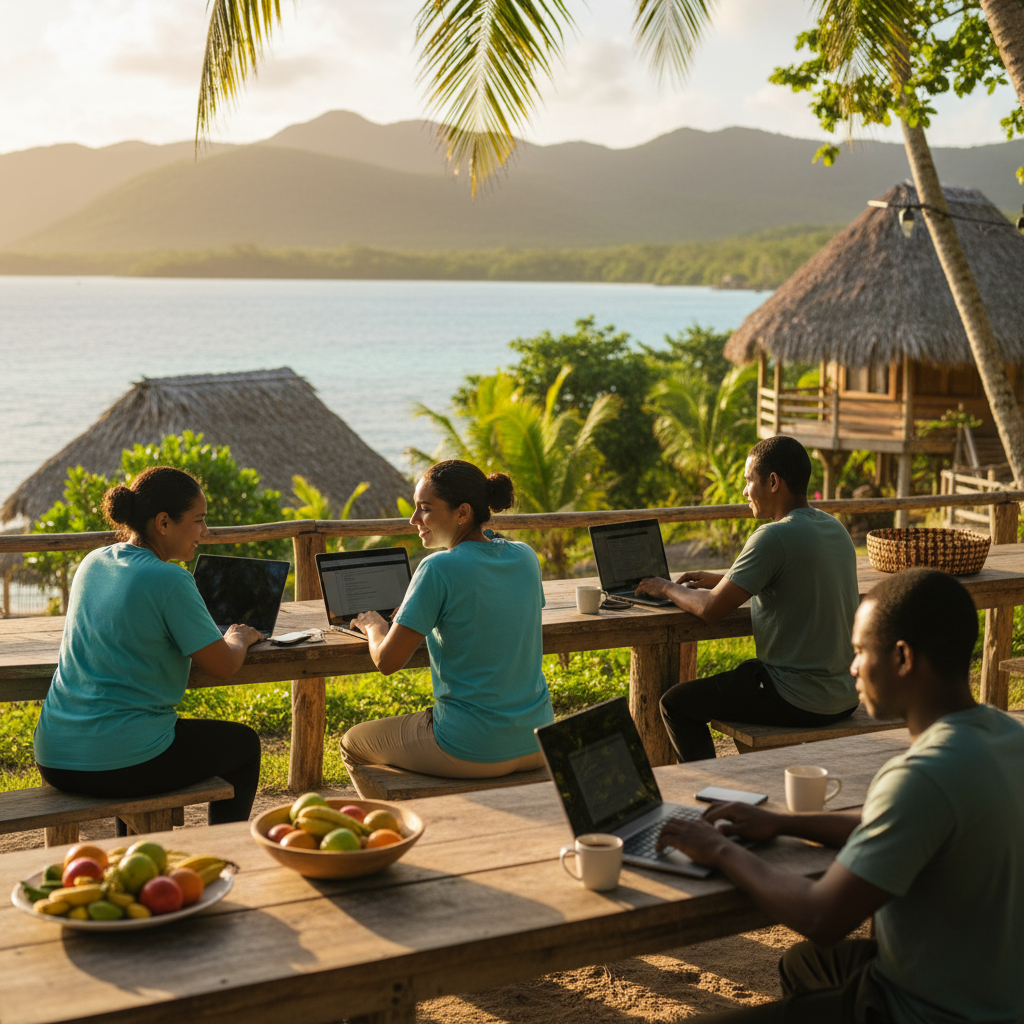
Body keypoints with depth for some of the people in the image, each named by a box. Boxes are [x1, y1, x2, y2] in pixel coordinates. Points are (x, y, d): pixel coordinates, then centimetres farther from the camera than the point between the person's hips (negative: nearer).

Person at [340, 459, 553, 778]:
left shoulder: (439, 569, -18)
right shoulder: (525, 557, 1)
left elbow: (387, 661, -14)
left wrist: (374, 626, 7)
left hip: (472, 752, -7)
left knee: (353, 743, 21)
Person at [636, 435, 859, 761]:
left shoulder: (775, 536, -19)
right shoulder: (834, 528, 8)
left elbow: (710, 609, -17)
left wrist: (667, 589, 2)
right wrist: (720, 579, 21)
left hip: (800, 701, -9)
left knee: (676, 703, 5)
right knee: (744, 673, 34)